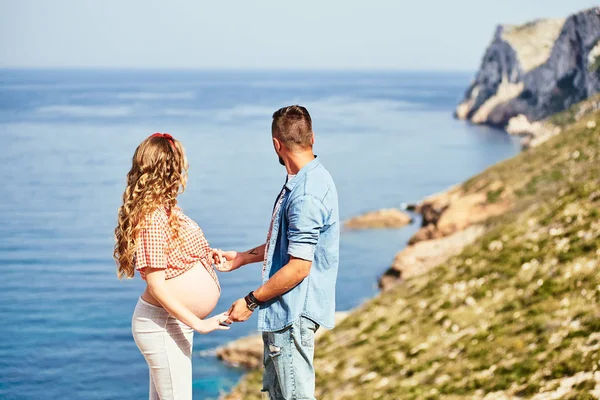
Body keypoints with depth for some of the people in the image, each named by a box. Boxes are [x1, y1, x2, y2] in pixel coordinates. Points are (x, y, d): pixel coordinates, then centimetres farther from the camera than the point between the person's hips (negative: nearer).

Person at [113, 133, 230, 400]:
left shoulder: (162, 209, 7)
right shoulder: (153, 218, -22)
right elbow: (156, 285, -25)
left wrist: (203, 255, 10)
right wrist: (198, 324, -24)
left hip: (173, 323, 10)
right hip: (162, 325, -10)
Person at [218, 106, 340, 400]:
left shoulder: (306, 194, -23)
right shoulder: (310, 180, 10)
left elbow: (298, 267, -25)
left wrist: (251, 302, -16)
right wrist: (242, 258, 24)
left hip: (294, 314, -11)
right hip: (283, 313, 11)